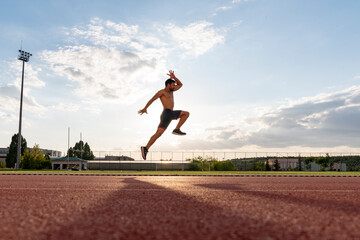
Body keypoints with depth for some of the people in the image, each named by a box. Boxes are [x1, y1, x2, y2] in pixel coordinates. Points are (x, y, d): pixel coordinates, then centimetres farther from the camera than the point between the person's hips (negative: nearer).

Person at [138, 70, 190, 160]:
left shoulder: (170, 91, 30)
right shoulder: (162, 91, 5)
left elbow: (180, 84, 37)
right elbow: (152, 99, -4)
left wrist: (174, 77, 23)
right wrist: (145, 108, -14)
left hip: (166, 116, 8)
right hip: (168, 113, -8)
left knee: (158, 133, 0)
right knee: (186, 113, -1)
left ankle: (145, 148, -6)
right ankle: (177, 129, -10)